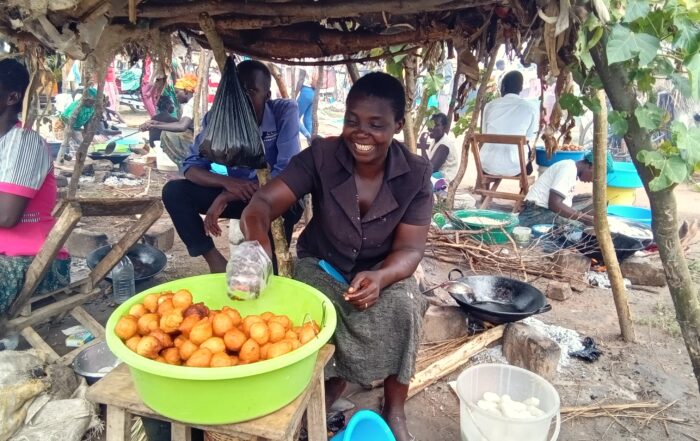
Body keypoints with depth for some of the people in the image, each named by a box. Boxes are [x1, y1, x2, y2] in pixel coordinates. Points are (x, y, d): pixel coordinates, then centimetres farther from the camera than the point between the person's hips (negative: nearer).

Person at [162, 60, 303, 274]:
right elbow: (191, 166, -8)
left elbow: (287, 172, -28)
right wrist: (227, 182, -31)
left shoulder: (285, 112, -20)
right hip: (238, 192, 4)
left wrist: (226, 197, -31)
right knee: (173, 191, -14)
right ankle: (217, 262, -15)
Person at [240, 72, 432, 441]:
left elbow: (409, 249, -16)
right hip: (322, 264, 0)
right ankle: (330, 379, 3)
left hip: (382, 270, 1)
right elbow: (264, 202, -27)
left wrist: (379, 278, -40)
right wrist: (257, 245, -51)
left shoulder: (416, 174, -16)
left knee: (402, 305, -28)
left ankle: (394, 409, -6)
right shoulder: (321, 156, -19)